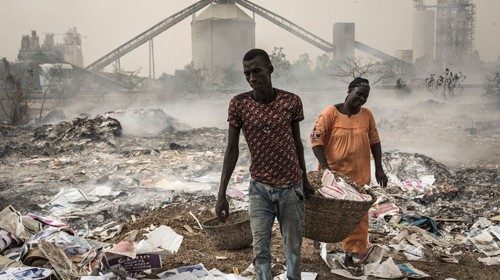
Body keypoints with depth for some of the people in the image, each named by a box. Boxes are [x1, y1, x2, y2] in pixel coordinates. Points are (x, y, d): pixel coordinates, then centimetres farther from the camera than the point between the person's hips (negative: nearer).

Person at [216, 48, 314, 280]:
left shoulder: (292, 101, -6)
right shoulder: (238, 104, -8)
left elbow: (297, 143, 6)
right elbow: (232, 149, -6)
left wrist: (305, 181, 15)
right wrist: (221, 195, -9)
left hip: (291, 187, 1)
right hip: (259, 188, 0)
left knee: (293, 247, 11)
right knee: (260, 250, -2)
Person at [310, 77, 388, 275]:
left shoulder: (367, 115, 2)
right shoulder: (331, 113, -11)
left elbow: (374, 141, 10)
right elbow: (316, 139, -14)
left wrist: (379, 168, 7)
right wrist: (324, 166, -21)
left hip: (359, 175, 4)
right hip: (333, 172, -3)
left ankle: (349, 256, 18)